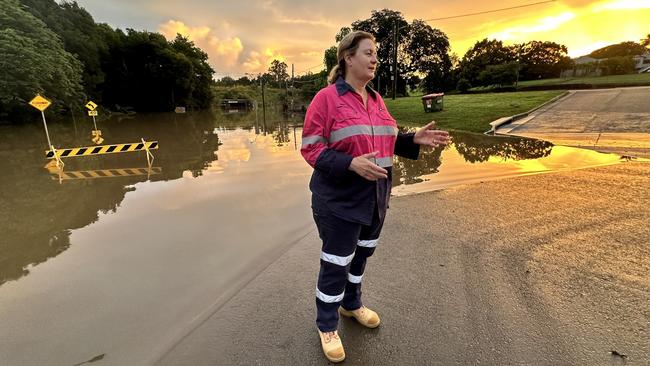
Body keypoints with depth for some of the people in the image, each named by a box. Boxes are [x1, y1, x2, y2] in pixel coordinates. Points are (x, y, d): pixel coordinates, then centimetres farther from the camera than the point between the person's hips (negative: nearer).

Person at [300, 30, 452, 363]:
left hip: (374, 196, 7)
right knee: (336, 262, 5)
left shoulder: (376, 99, 8)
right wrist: (351, 164, -29)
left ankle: (352, 304, 47)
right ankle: (327, 326, 28)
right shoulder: (326, 98, -13)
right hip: (339, 198, -7)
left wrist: (415, 139, -3)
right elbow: (310, 149, -16)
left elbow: (384, 142, 13)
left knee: (362, 253, 21)